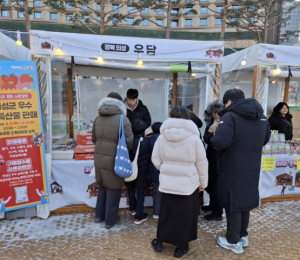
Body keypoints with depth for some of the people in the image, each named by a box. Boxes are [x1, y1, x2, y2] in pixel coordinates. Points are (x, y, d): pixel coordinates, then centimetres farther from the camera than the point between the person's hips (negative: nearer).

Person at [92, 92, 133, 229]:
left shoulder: (98, 118, 4)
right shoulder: (123, 119, -13)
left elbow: (94, 139, 11)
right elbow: (129, 142, -14)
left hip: (99, 159, 6)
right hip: (114, 160, -5)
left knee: (102, 187, 23)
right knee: (113, 190, 11)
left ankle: (99, 215, 39)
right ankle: (110, 220, 27)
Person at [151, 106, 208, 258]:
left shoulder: (162, 137, -5)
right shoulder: (194, 138, -12)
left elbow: (156, 160, 1)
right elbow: (202, 164, -6)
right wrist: (203, 182, 8)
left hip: (167, 182, 3)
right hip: (188, 183, -2)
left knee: (166, 212, 18)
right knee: (184, 215, 13)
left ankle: (159, 242, 32)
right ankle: (181, 247, 27)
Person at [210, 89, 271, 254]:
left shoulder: (230, 116, -17)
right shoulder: (261, 116, 9)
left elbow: (221, 142, -29)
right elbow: (265, 139, 21)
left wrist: (213, 142, -9)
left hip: (233, 169, -7)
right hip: (252, 167, 7)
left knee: (233, 202, 7)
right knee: (246, 199, 21)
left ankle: (234, 241, 22)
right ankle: (243, 236, 36)